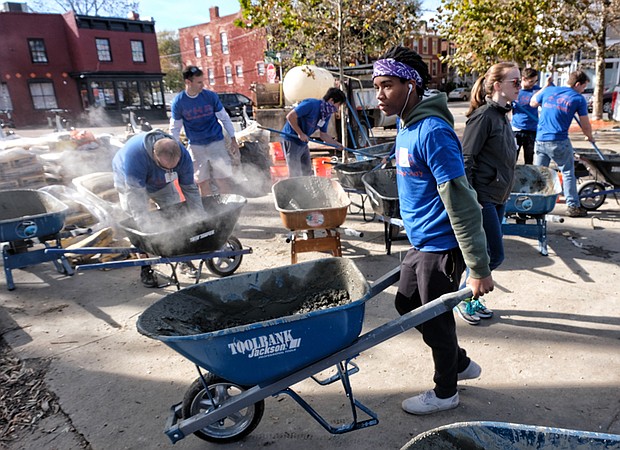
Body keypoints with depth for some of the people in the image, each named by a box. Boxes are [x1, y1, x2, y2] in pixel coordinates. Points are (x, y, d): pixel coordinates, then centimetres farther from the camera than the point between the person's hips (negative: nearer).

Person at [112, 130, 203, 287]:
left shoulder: (182, 154, -30)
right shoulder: (134, 153, -44)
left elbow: (190, 188, -20)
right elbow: (135, 191, -46)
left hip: (161, 183, 4)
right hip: (130, 181, -3)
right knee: (138, 217, -17)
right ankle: (146, 268, -7)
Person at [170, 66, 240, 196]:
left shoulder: (211, 96, -5)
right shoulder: (178, 102, -5)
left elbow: (224, 118, 4)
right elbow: (175, 128, 4)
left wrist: (233, 140, 3)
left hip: (217, 142, 0)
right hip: (195, 147, 1)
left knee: (224, 181, -3)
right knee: (203, 184, 5)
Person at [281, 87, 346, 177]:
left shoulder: (327, 115, 4)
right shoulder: (311, 104, -23)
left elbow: (323, 135, 12)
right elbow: (290, 116, -25)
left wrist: (338, 145, 3)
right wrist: (300, 134, -22)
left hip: (303, 143, 9)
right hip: (291, 140, -9)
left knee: (307, 173, 14)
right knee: (295, 174, -7)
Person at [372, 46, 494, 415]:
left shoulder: (432, 131, -23)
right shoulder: (406, 124, 7)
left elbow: (461, 202, -25)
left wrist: (479, 267, -23)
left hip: (441, 246, -9)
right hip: (420, 242, 9)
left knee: (435, 319, 8)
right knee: (407, 305, 21)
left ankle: (445, 392, 34)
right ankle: (461, 363, 41)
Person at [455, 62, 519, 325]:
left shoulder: (502, 115, 13)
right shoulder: (483, 115, -15)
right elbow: (466, 159, -19)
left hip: (498, 198, 9)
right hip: (481, 198, -9)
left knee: (486, 254, 14)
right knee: (495, 255, -5)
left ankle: (472, 298, 29)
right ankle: (463, 299, 14)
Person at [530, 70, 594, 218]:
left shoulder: (549, 91, 7)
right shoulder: (578, 98, -1)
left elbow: (532, 103, 26)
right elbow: (585, 125, 3)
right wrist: (590, 137, 23)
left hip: (540, 140, 4)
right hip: (559, 142, -4)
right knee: (568, 173, 8)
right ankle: (573, 206, 11)